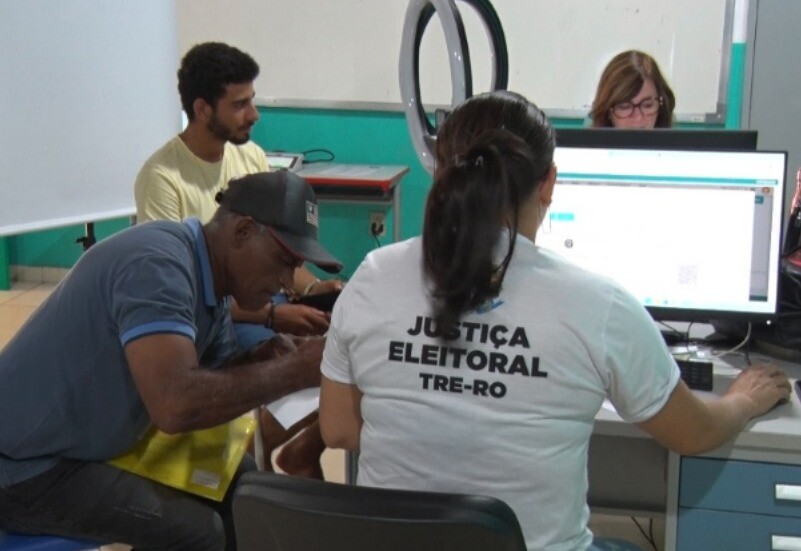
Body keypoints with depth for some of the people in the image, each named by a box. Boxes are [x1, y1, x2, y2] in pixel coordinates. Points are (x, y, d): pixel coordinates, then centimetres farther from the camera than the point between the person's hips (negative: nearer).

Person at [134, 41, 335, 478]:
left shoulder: (251, 155, 4)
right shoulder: (162, 178, -17)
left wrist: (310, 287, -9)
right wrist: (273, 315, -25)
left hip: (261, 298, 7)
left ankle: (304, 452, 10)